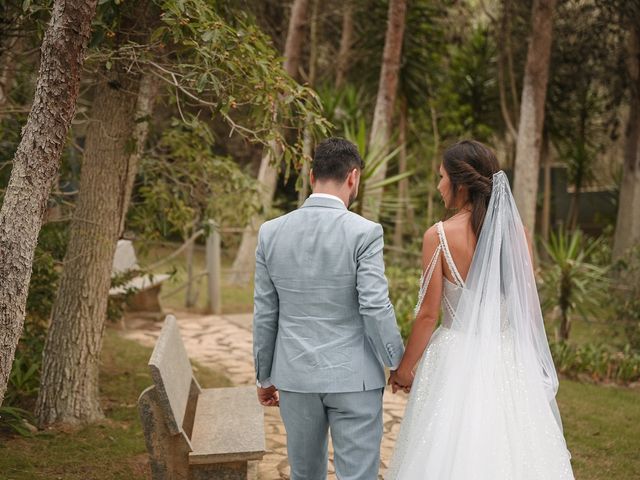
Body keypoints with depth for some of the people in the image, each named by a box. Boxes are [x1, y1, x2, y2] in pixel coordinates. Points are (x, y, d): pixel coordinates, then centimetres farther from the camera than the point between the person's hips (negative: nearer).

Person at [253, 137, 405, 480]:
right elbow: (375, 308, -15)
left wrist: (264, 376, 15)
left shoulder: (271, 232, 0)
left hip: (295, 376, 4)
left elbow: (264, 314, 5)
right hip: (353, 377, -4)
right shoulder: (363, 232, -13)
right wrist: (399, 364, -1)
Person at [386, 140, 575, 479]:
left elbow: (428, 314, -10)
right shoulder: (516, 230, -2)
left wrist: (404, 368, 3)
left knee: (452, 450, 9)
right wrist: (530, 362, 17)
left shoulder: (439, 235, -12)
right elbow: (529, 305, 4)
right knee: (506, 444, 16)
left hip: (457, 356, -4)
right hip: (509, 357, 4)